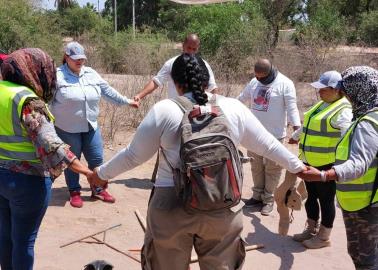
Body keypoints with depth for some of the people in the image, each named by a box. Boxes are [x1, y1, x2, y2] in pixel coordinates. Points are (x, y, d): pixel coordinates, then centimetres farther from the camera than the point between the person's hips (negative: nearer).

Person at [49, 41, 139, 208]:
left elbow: (107, 91, 13)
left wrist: (127, 101, 16)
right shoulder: (58, 75, -9)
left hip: (91, 127, 5)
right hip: (67, 129, -4)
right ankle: (74, 192, 24)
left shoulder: (91, 73, 6)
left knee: (97, 159, 8)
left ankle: (98, 190, 25)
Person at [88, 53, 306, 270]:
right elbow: (268, 145, 11)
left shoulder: (165, 110, -4)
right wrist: (298, 167, 27)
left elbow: (134, 154, 3)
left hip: (172, 207, -2)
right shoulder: (234, 108, 3)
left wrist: (103, 173, 19)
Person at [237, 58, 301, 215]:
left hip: (274, 134, -6)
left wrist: (297, 129, -25)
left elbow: (291, 108, -16)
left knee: (272, 168, 5)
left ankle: (268, 199, 17)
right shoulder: (254, 82, 6)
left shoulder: (285, 84, -12)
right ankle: (257, 195, 28)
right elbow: (241, 99, 17)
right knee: (256, 166, 14)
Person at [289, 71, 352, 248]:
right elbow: (307, 124, 30)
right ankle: (311, 230, 35)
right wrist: (295, 136, 45)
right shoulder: (321, 105, 12)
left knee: (326, 200, 6)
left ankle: (323, 237, 20)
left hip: (327, 164, -9)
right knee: (311, 196, 18)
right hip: (310, 162, 9)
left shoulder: (342, 111, -17)